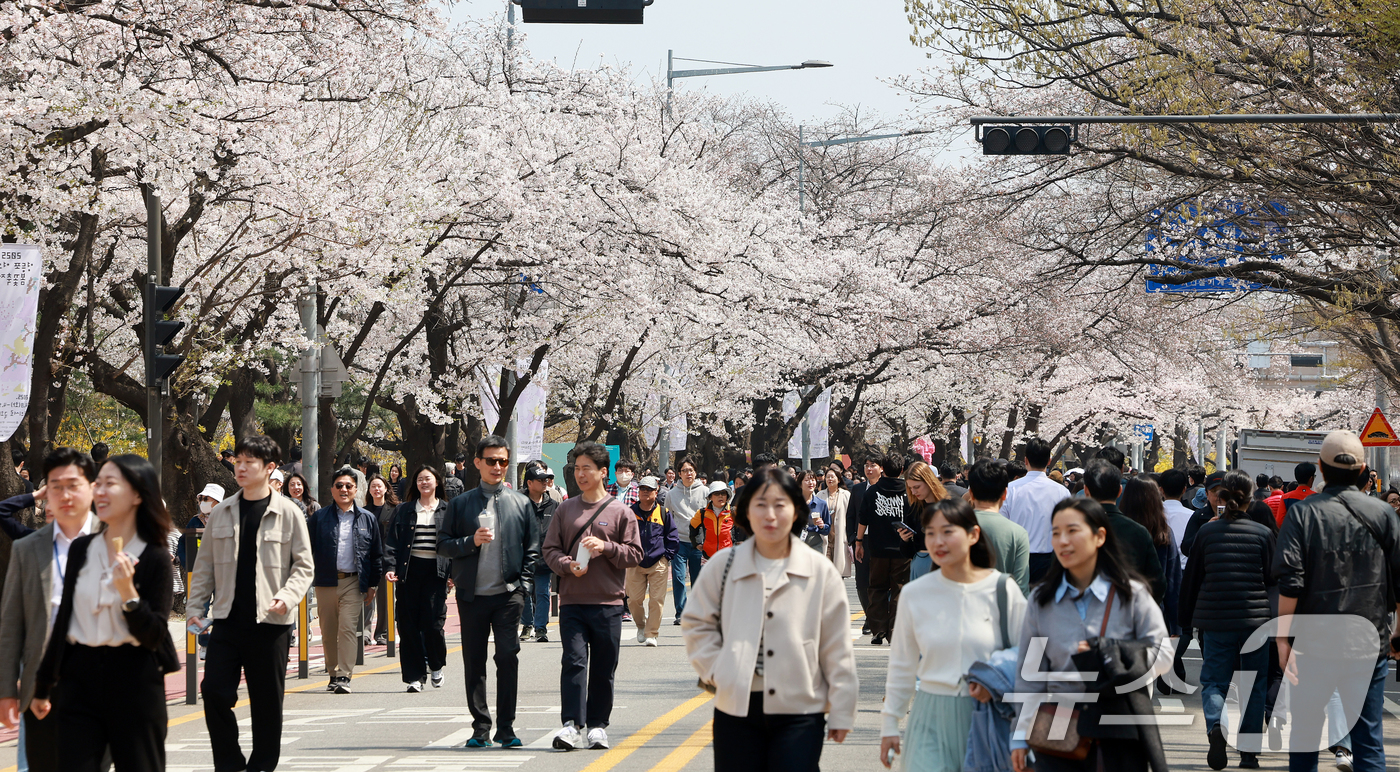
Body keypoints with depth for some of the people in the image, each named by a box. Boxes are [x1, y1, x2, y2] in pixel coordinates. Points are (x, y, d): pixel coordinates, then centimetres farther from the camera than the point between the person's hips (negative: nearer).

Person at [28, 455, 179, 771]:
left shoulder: (154, 559, -4)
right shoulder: (81, 549, 8)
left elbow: (153, 636, -8)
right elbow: (64, 620, 15)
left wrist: (128, 593, -23)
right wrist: (43, 686, 17)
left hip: (134, 681, -3)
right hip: (80, 677, 3)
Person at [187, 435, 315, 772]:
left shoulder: (288, 513, -1)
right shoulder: (220, 513, 9)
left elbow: (304, 565, 0)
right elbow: (205, 565, 14)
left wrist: (288, 596, -15)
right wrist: (195, 605, 7)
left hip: (270, 621, -3)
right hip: (227, 619, 3)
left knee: (267, 701, 3)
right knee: (214, 691, -6)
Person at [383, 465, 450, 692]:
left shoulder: (448, 511, 8)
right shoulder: (404, 511, 11)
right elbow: (391, 541, 7)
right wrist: (390, 567, -7)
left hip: (435, 571, -2)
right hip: (409, 571, 2)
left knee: (432, 622, -9)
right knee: (408, 625, -1)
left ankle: (436, 665, 17)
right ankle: (414, 675, 6)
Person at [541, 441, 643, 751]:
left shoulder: (620, 512, 4)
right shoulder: (565, 509, 10)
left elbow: (634, 554, 3)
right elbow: (550, 549, 10)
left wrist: (606, 547, -13)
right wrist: (568, 565, -10)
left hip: (608, 602, -1)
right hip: (571, 601, 1)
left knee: (603, 669, 4)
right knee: (574, 661, -10)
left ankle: (597, 724, 15)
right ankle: (572, 725, -13)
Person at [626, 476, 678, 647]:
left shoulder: (663, 513, 2)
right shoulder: (630, 513, 4)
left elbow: (673, 537, 7)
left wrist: (667, 556, 0)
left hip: (658, 564, -1)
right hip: (635, 564, 1)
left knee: (657, 600, -5)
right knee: (634, 599, 0)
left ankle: (652, 634, 3)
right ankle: (641, 625, 27)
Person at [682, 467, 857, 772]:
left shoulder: (820, 571, 0)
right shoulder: (723, 565, 3)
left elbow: (837, 650, 2)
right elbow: (696, 623, 12)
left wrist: (841, 710, 2)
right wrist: (716, 669, -2)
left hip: (799, 712, -2)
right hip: (737, 709, 2)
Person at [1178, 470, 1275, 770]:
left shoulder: (1206, 531, 0)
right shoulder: (1262, 534, -3)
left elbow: (1191, 577, 8)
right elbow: (1273, 579, 2)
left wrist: (1187, 620, 18)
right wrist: (1276, 619, 14)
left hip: (1216, 621, 0)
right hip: (1256, 620, 0)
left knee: (1214, 680, 6)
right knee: (1254, 686, 11)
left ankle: (1216, 726, -23)